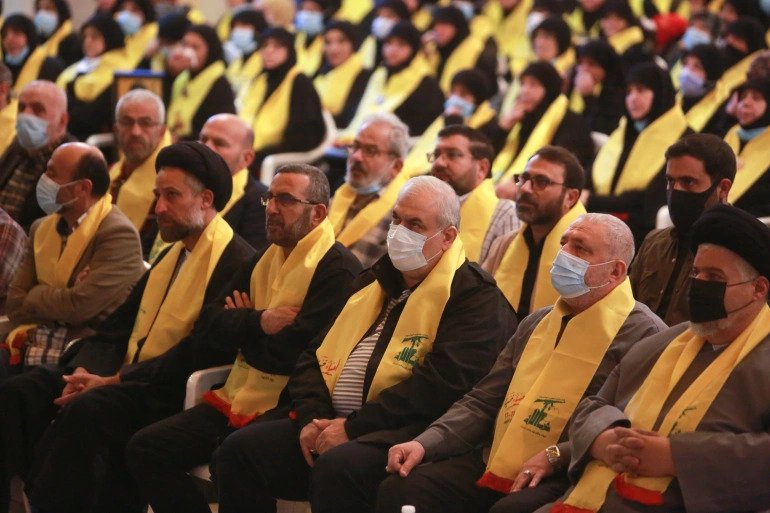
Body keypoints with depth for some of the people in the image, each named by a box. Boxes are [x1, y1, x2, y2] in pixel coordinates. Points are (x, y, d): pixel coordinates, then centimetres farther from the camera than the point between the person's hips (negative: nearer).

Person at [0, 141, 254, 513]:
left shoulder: (236, 262, -10)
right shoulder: (171, 256, 21)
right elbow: (117, 327, 17)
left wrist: (113, 381, -18)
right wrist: (86, 371, -5)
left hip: (174, 394, -9)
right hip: (128, 380, 9)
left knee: (85, 410, -34)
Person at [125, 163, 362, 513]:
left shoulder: (338, 269, -10)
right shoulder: (263, 260, 17)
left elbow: (293, 350, -20)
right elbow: (207, 325, 9)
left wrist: (243, 327, -1)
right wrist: (260, 322, -9)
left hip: (284, 408, -8)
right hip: (235, 400, 8)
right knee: (144, 449, -2)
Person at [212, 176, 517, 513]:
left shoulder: (475, 296, -2)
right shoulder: (373, 283, 24)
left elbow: (443, 383, -16)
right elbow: (314, 357, 22)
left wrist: (354, 427, -18)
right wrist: (311, 418, 0)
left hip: (403, 434, -8)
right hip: (331, 424, 8)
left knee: (338, 465, -37)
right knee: (239, 449, -11)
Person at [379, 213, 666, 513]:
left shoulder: (643, 333, -4)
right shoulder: (536, 324, 22)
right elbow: (483, 402, 22)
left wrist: (555, 457, -19)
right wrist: (424, 444, 6)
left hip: (567, 478, -7)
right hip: (494, 465, 7)